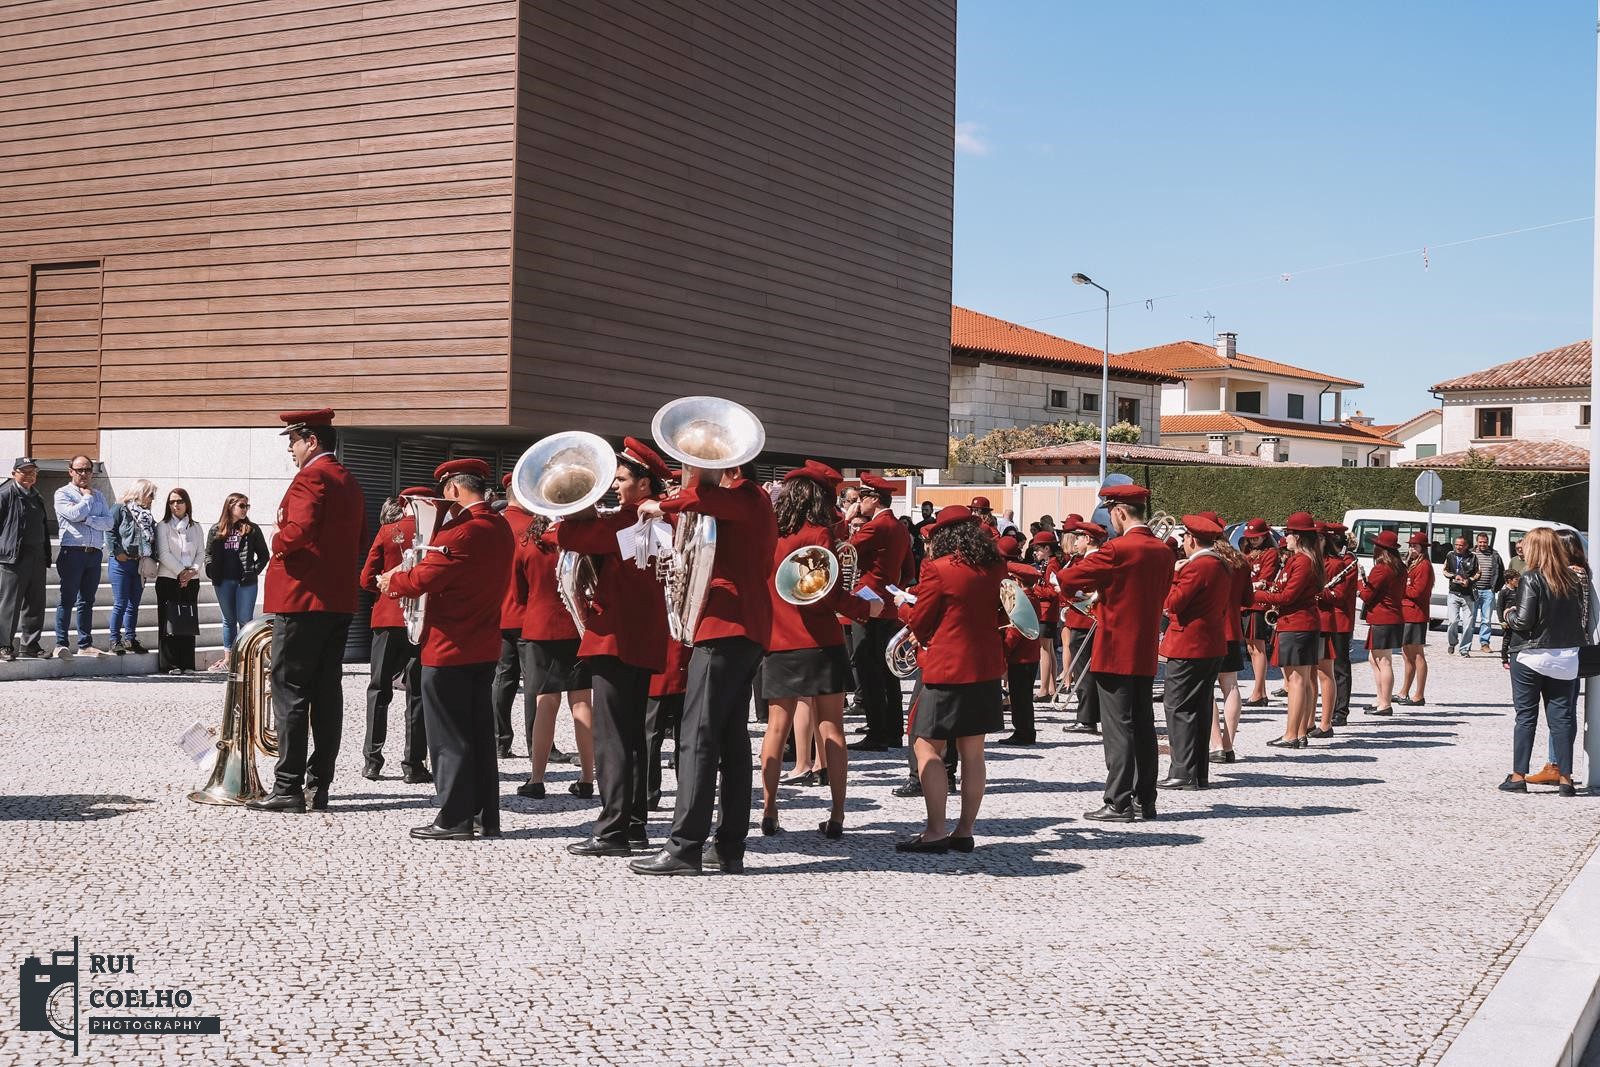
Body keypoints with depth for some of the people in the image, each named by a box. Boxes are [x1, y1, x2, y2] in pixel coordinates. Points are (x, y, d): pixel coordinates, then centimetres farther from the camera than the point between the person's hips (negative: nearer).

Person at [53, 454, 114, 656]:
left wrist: (87, 519, -10)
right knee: (67, 599, -6)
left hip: (95, 553, 5)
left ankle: (85, 644, 12)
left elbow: (108, 522, 4)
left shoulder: (98, 495, 17)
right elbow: (75, 514, -15)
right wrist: (87, 497, 1)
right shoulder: (63, 493, 3)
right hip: (72, 552, -5)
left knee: (87, 600, 9)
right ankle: (61, 643, -6)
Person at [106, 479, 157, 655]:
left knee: (134, 604, 11)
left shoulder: (148, 515, 17)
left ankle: (130, 639, 18)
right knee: (121, 604, -7)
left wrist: (152, 558, 4)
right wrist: (118, 552, -18)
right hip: (122, 563, -6)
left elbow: (153, 538, 17)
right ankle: (115, 640, -1)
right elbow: (110, 532, -10)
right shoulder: (120, 509, -3)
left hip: (140, 565, 7)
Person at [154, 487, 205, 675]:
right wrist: (181, 572, -12)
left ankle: (187, 664, 3)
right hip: (168, 580, -3)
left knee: (189, 622, 1)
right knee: (169, 622, -5)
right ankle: (170, 664, -4)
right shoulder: (163, 526, 3)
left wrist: (193, 571, -9)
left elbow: (201, 553, 9)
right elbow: (163, 554, -6)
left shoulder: (196, 528, 14)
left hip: (191, 581, 3)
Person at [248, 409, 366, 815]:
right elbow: (360, 537, 24)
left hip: (302, 599, -9)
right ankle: (319, 786, 12)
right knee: (327, 693, 9)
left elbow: (300, 530, -27)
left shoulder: (311, 478, -12)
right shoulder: (349, 482, 16)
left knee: (291, 693, -4)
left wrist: (278, 542, -8)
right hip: (339, 602, 9)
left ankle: (288, 787, -4)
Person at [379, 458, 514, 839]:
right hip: (484, 648, 9)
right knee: (479, 733, 13)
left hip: (449, 649, -9)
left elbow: (422, 579, -19)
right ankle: (485, 817, 18)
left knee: (449, 737, 0)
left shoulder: (461, 532, -20)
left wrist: (391, 581, 0)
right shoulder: (501, 529, 9)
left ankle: (455, 819, 4)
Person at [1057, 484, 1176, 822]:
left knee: (1118, 728, -4)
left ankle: (1119, 804, -3)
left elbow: (1067, 580, -14)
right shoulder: (1163, 552, 7)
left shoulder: (1117, 550, -15)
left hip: (1115, 653, -7)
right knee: (1143, 727, 11)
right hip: (1146, 655, 7)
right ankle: (1145, 800, 16)